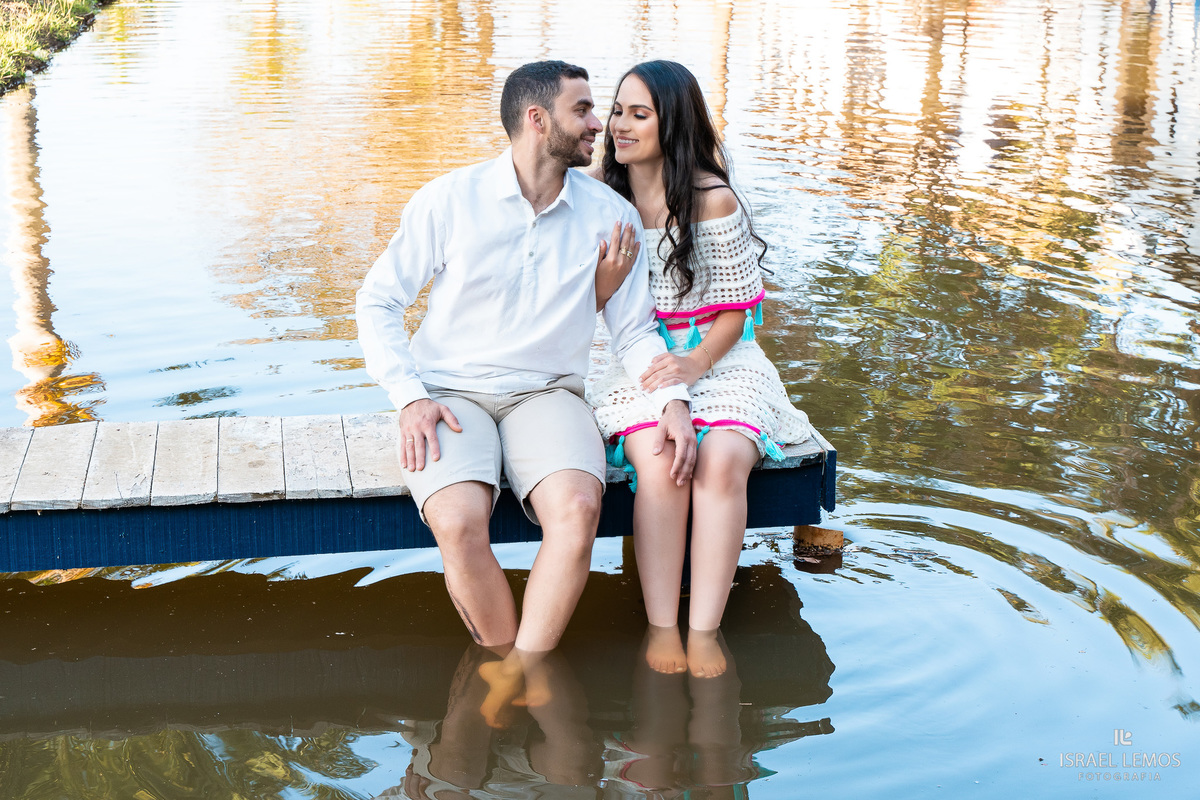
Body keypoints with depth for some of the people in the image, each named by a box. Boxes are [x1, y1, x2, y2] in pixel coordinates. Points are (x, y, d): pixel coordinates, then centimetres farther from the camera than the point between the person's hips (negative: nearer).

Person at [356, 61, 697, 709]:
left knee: (577, 507, -32)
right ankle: (526, 675, -11)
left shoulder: (610, 215, 5)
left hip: (545, 393, 2)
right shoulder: (450, 200, -2)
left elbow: (634, 331, 9)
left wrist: (672, 399, -10)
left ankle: (515, 679, -22)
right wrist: (409, 397, -12)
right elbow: (378, 300, 2)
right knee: (458, 521, -32)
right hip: (449, 393, -1)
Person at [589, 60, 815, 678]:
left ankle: (704, 631, -25)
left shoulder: (712, 198, -7)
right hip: (637, 362, 1)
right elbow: (594, 305, 5)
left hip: (717, 360, -1)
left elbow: (734, 311, -2)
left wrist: (695, 364, -20)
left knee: (723, 460, -32)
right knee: (658, 463, -30)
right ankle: (661, 627, -23)